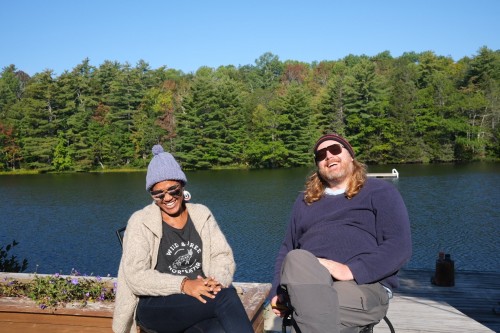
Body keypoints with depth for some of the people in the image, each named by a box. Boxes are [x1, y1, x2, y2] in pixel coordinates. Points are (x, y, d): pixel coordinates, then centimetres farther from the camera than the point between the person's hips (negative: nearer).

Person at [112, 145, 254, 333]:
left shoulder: (202, 215, 10)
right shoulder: (141, 222, -2)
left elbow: (223, 256, 6)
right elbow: (136, 276, -10)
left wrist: (217, 281, -18)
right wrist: (183, 285, -24)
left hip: (200, 304, 3)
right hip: (155, 307, -3)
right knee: (225, 295, -31)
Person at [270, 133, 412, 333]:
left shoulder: (380, 191, 11)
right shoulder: (305, 200, 27)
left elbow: (400, 247, -2)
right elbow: (288, 250, 25)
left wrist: (352, 271, -17)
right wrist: (277, 294, 7)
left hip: (364, 286, -4)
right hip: (305, 284, 4)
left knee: (312, 307, -36)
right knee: (296, 259, -33)